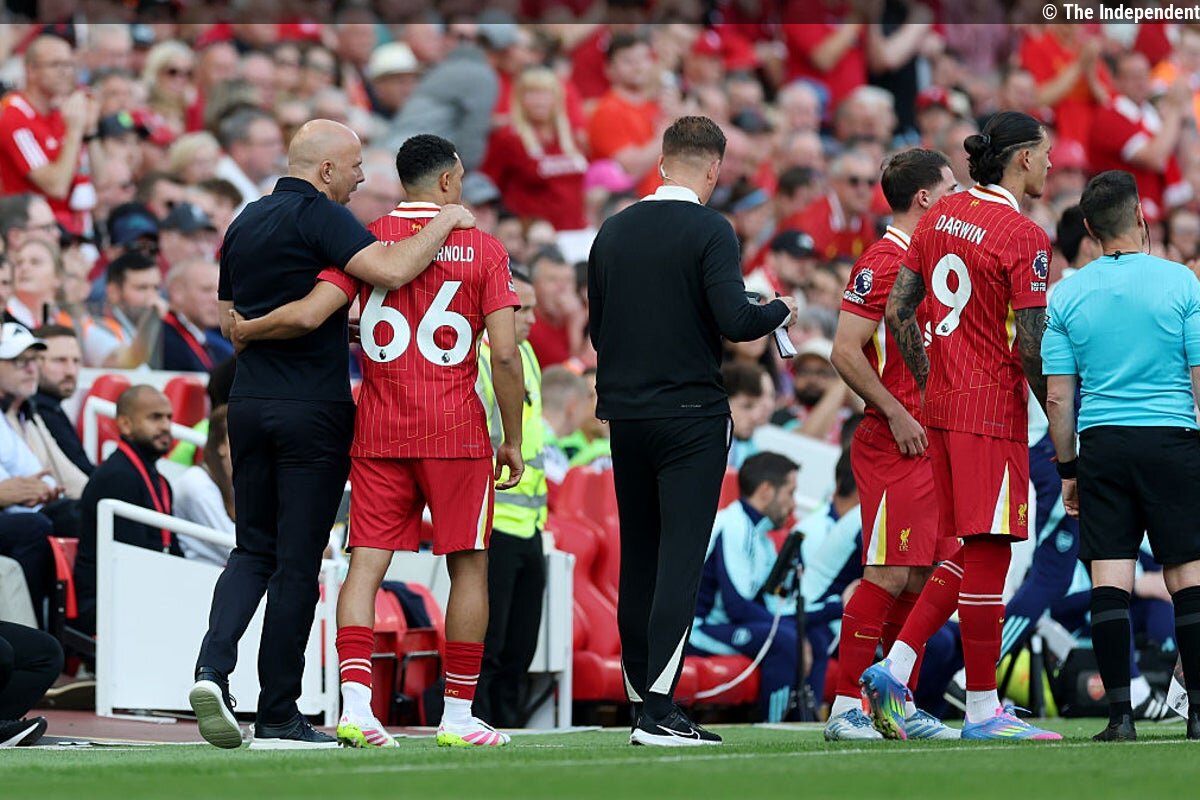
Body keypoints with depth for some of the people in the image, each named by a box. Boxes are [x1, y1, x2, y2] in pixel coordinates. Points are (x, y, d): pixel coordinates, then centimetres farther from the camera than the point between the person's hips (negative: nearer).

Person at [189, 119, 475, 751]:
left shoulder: (246, 222, 13)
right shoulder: (319, 216, -11)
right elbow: (390, 271, -26)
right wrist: (446, 221, -11)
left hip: (249, 404, 7)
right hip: (314, 408, -7)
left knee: (254, 550, 15)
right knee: (297, 561, -1)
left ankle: (213, 666, -8)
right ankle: (277, 716, 2)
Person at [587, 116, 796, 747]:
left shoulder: (612, 232, 8)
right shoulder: (709, 231, -9)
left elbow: (596, 329, 13)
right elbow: (735, 319, -18)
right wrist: (782, 310, 1)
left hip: (625, 414, 6)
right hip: (690, 416, -6)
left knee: (637, 562, 12)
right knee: (680, 560, -6)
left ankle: (640, 700, 15)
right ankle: (659, 710, -13)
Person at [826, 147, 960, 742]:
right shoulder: (883, 261, -11)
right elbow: (845, 351, -16)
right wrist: (897, 414, -18)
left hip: (928, 442, 9)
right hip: (894, 445, -9)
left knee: (921, 575, 8)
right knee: (889, 574, -10)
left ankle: (900, 706, 13)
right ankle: (846, 708, -8)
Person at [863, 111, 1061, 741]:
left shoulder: (941, 216, 10)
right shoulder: (1024, 237, -13)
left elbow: (897, 311, 12)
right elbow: (1031, 347, -16)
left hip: (942, 404, 8)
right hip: (993, 407, -8)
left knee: (969, 553, 15)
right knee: (987, 553, -3)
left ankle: (894, 668, 5)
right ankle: (982, 709, 1)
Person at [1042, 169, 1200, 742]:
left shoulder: (1068, 294, 3)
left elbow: (1058, 398, 4)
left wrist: (1067, 469, 12)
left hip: (1101, 444, 1)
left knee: (1110, 577, -1)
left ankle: (1120, 713, -6)